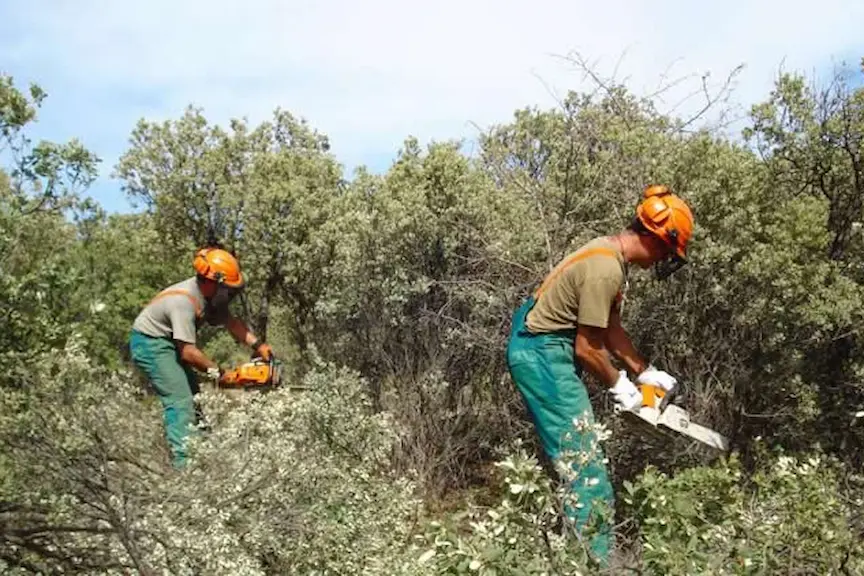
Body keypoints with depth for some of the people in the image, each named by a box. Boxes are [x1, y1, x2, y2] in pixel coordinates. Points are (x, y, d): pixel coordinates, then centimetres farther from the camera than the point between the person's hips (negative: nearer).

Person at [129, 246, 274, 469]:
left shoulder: (208, 294, -5)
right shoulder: (184, 301, -31)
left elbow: (231, 322, 2)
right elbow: (188, 351, -31)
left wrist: (258, 345, -10)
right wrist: (217, 372, -22)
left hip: (167, 343, 10)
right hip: (150, 344, -10)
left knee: (193, 395, 11)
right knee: (180, 400, -17)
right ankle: (184, 462, -20)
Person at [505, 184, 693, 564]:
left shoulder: (609, 253, 9)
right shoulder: (605, 270, -23)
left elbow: (610, 328, 16)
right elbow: (588, 348, -18)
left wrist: (645, 372, 16)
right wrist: (618, 386, -2)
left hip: (544, 351, 11)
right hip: (544, 356, -11)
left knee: (574, 458, 18)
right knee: (585, 464, -6)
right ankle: (595, 559, 1)